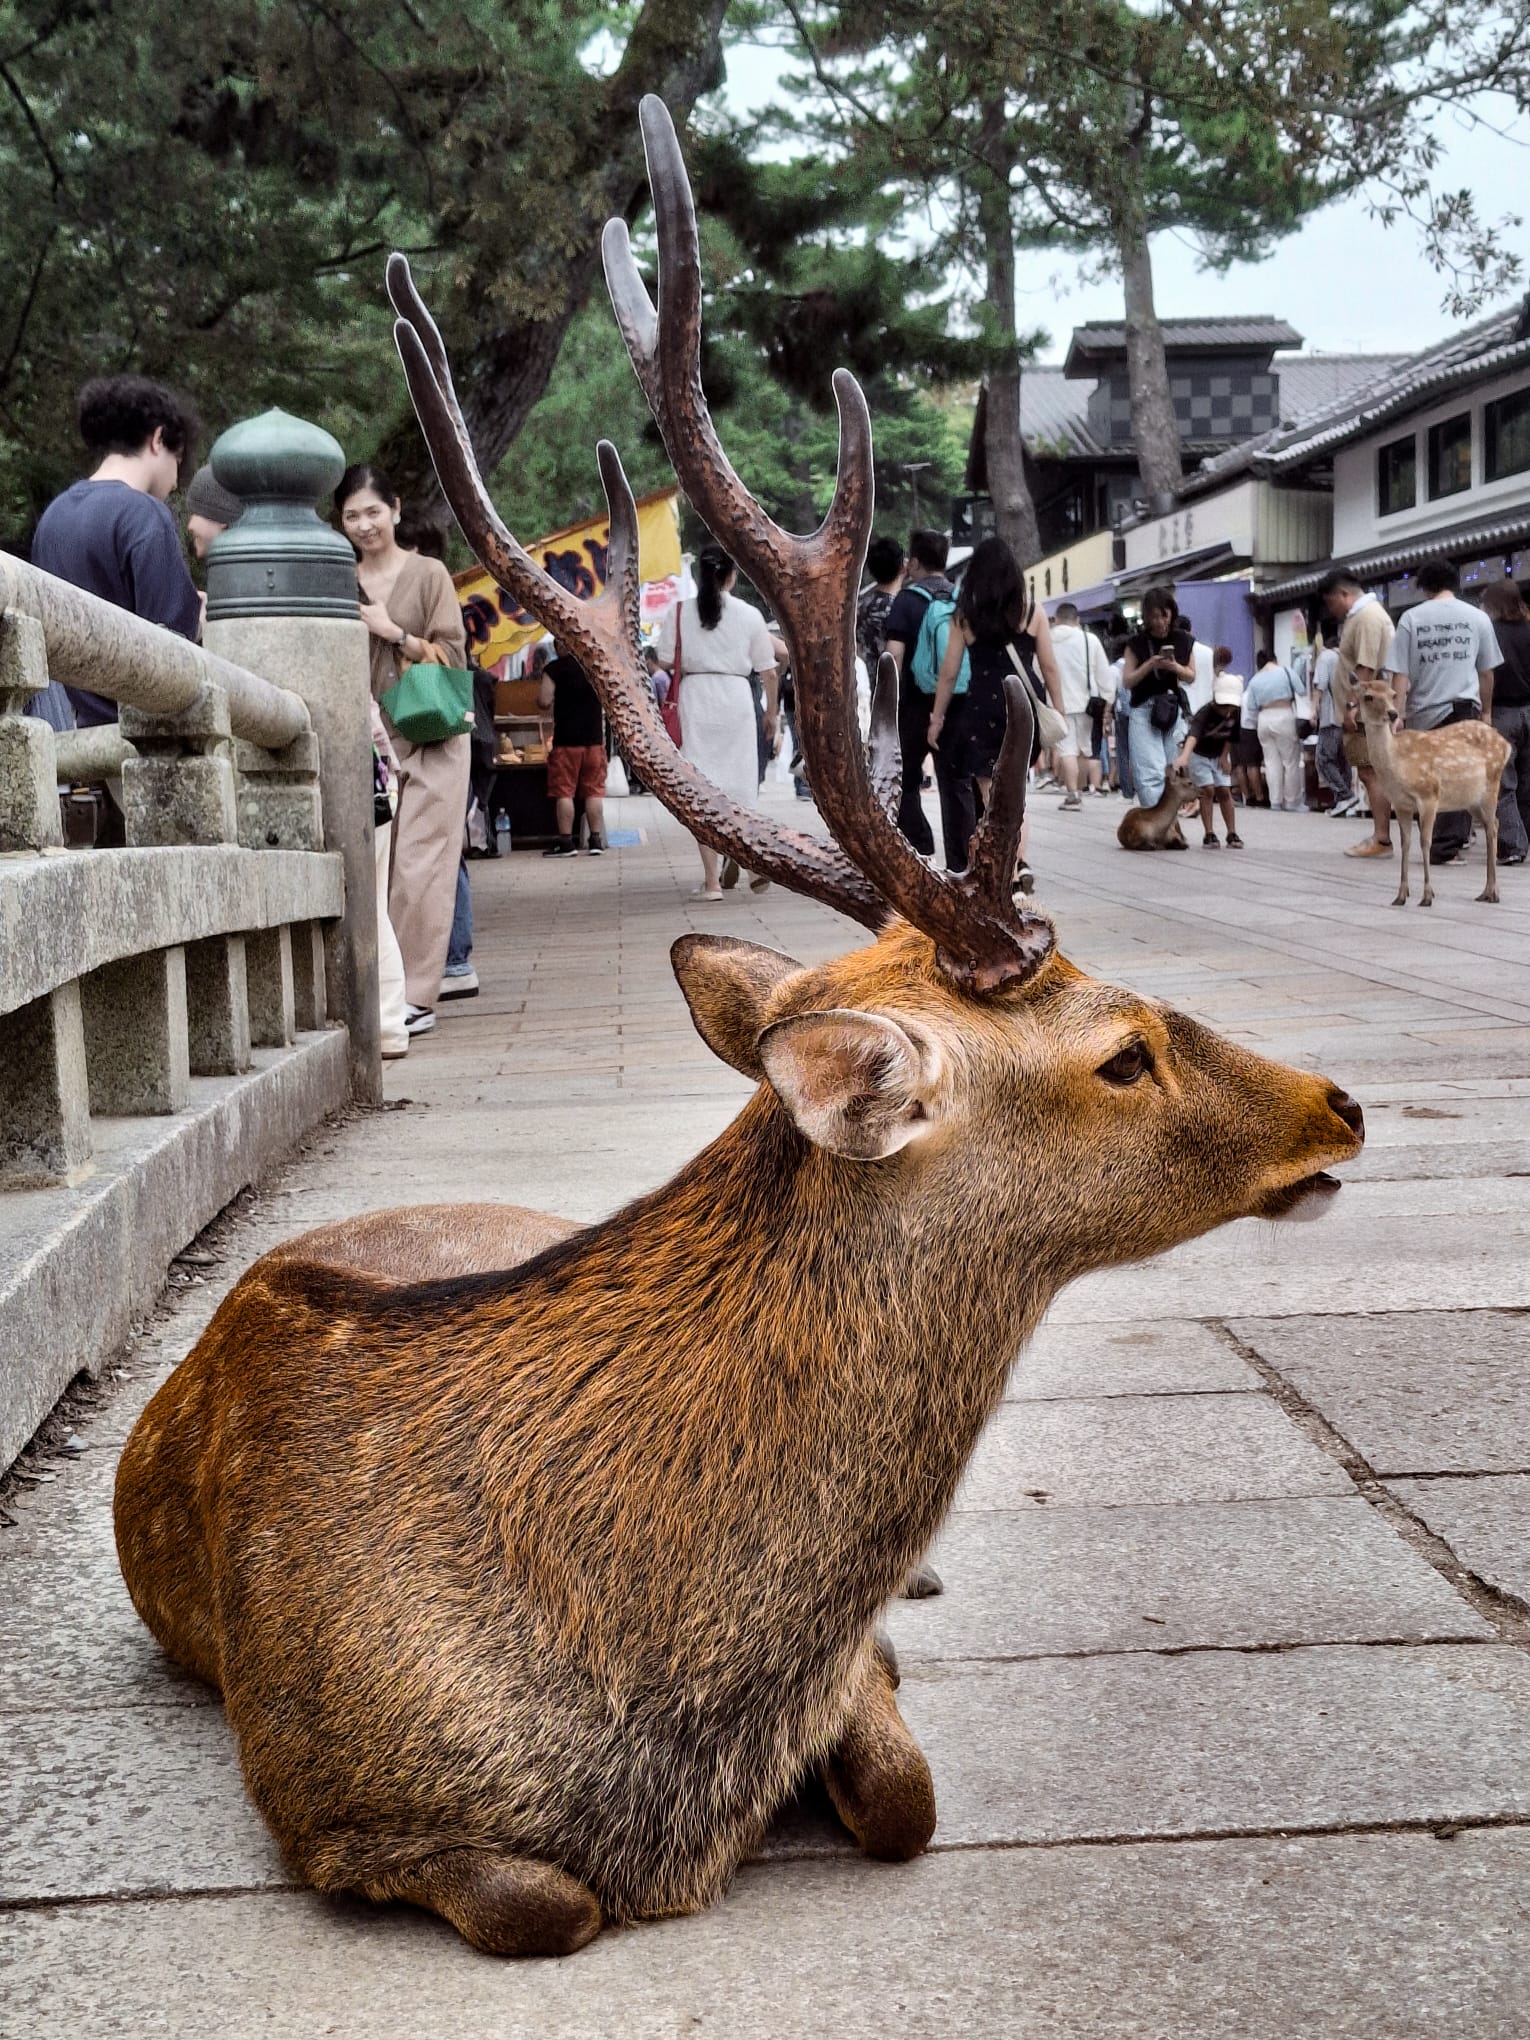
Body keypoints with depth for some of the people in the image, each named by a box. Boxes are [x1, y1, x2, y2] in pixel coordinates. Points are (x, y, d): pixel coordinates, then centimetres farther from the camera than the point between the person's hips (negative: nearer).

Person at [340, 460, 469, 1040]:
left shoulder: (428, 573, 1)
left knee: (418, 867, -7)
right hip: (369, 740, 3)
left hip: (429, 738, -3)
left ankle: (416, 996, -4)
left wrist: (393, 633, -11)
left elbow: (453, 657, -2)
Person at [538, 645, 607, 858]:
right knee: (594, 791, 7)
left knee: (564, 792, 1)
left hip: (566, 738, -4)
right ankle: (596, 840, 7)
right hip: (594, 736, 4)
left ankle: (566, 842, 0)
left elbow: (543, 701, -10)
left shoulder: (554, 669, -7)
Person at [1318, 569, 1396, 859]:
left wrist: (1353, 705, -23)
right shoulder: (1359, 616, 19)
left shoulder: (1367, 617, -13)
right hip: (1362, 712, 10)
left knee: (1371, 773, -10)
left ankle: (1382, 840, -10)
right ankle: (1378, 836, 15)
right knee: (1370, 773, 11)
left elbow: (1366, 669, -21)